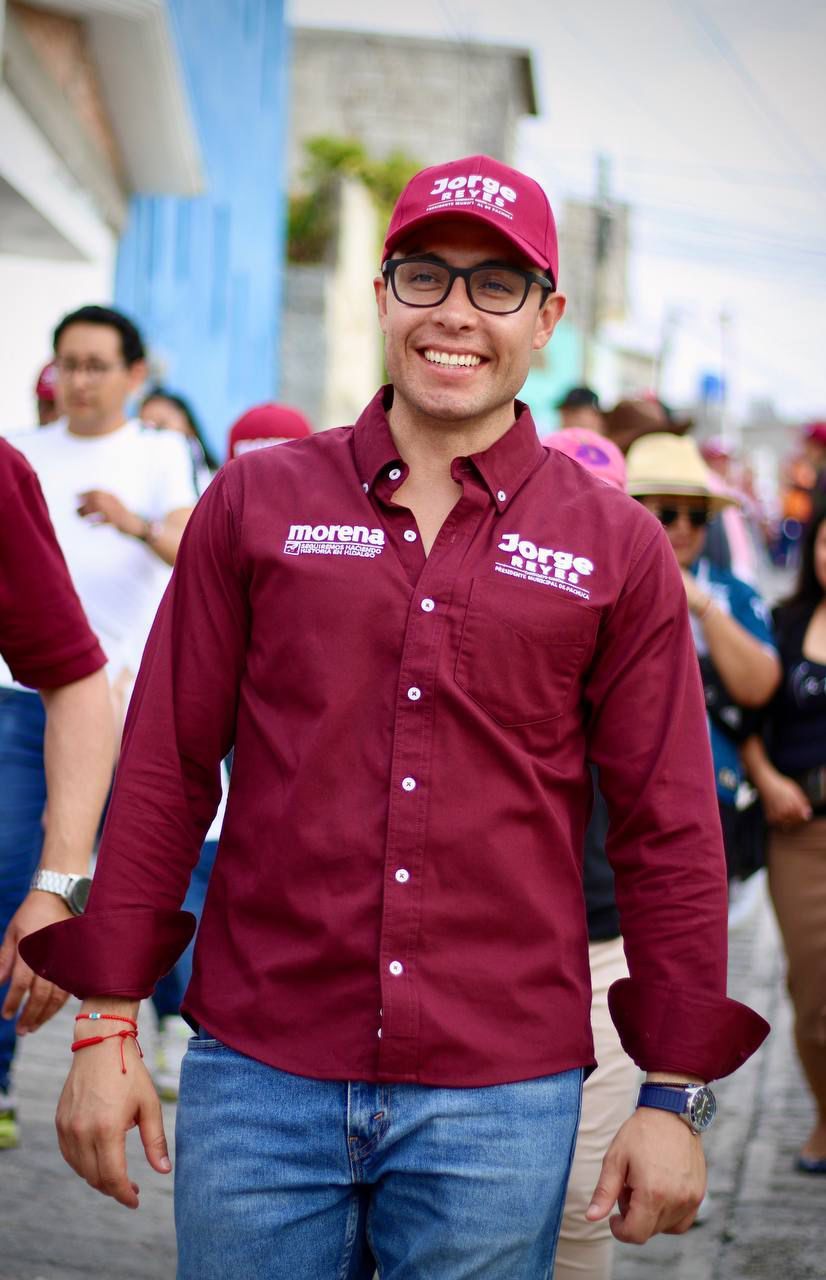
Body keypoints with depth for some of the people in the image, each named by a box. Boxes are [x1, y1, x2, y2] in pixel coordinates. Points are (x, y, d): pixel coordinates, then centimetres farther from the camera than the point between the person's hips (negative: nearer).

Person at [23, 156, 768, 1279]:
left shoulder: (618, 548, 2)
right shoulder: (256, 503, 4)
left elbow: (670, 836, 4)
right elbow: (163, 775, 5)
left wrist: (676, 1096, 2)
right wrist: (108, 1026, 2)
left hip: (502, 1096, 0)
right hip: (255, 1072, 1)